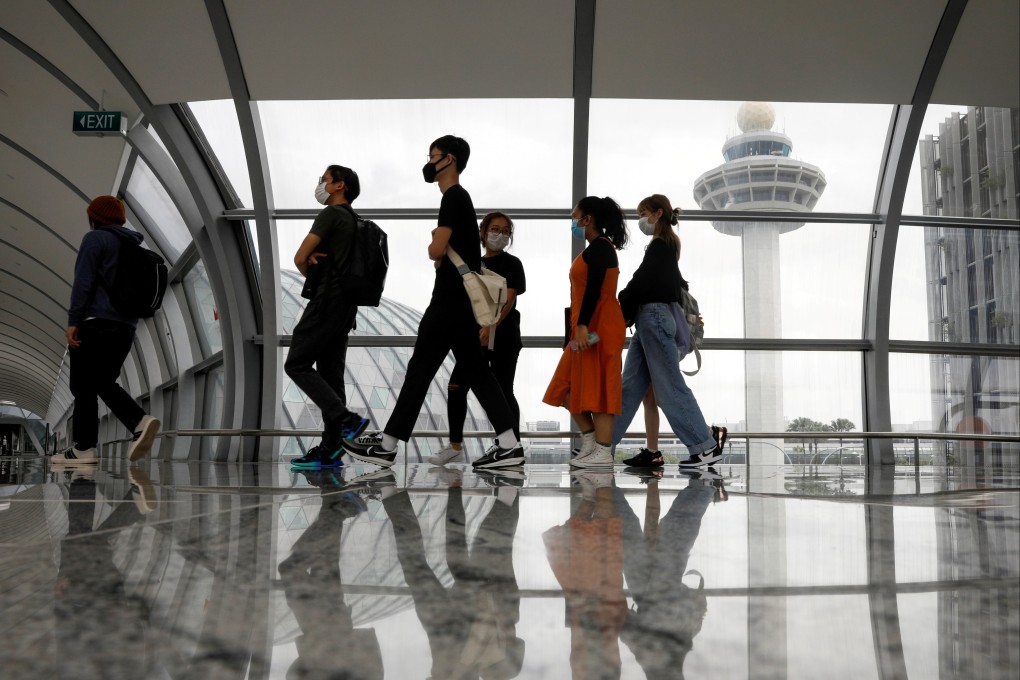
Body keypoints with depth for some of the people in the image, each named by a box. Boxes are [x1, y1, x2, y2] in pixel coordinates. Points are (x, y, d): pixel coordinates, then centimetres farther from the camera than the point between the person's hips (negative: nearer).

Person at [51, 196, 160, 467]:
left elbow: (83, 281, -12)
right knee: (104, 383, 13)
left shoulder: (95, 238, -2)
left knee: (83, 386, -1)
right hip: (126, 327, 7)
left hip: (96, 323, -7)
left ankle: (84, 448, -2)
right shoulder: (136, 247, 20)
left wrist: (73, 321, -13)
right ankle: (140, 422, -8)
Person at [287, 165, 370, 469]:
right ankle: (330, 450, 5)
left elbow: (300, 258, -10)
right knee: (330, 374, 6)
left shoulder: (331, 214, -7)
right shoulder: (354, 221, 23)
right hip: (346, 305, 9)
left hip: (327, 301, -9)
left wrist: (311, 276, 10)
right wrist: (315, 258, -4)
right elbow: (305, 256, 19)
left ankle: (347, 419, -18)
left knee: (297, 364, -7)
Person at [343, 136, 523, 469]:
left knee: (420, 368, -5)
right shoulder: (460, 198, 20)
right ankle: (509, 444, 5)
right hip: (462, 300, 10)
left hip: (451, 300, -10)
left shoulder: (454, 197, -12)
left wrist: (436, 246, 2)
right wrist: (441, 253, 5)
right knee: (475, 370, 7)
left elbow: (435, 251, -19)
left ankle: (387, 445, 2)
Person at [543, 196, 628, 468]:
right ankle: (590, 442, 16)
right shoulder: (600, 248, 20)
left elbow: (594, 289, -22)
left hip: (597, 327, -10)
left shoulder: (599, 247, -11)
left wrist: (582, 325, -28)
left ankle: (603, 452, -3)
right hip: (591, 328, 10)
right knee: (569, 386, 12)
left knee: (596, 389, -7)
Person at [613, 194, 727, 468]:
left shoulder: (661, 243, -7)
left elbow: (642, 282, -13)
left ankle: (706, 445, 0)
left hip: (653, 317, -10)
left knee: (670, 387, -6)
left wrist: (622, 312, -2)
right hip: (649, 320, 10)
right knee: (630, 387, 7)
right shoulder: (665, 245, 20)